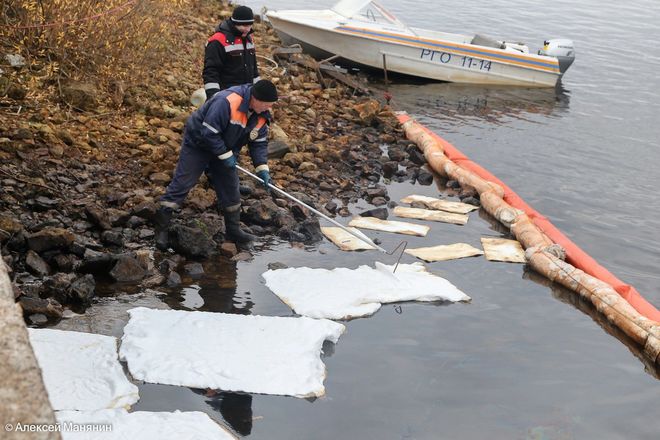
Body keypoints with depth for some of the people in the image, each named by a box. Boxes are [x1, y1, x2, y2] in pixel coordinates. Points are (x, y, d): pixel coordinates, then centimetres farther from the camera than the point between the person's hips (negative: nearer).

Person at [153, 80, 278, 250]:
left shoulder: (262, 114, -10)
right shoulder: (226, 101, -35)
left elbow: (259, 142, 0)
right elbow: (209, 133, -33)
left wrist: (262, 168, -10)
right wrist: (225, 155, -25)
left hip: (226, 150, 7)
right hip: (197, 144, -7)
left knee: (230, 190, 9)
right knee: (181, 185, -7)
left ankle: (233, 230, 23)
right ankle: (161, 227, 0)